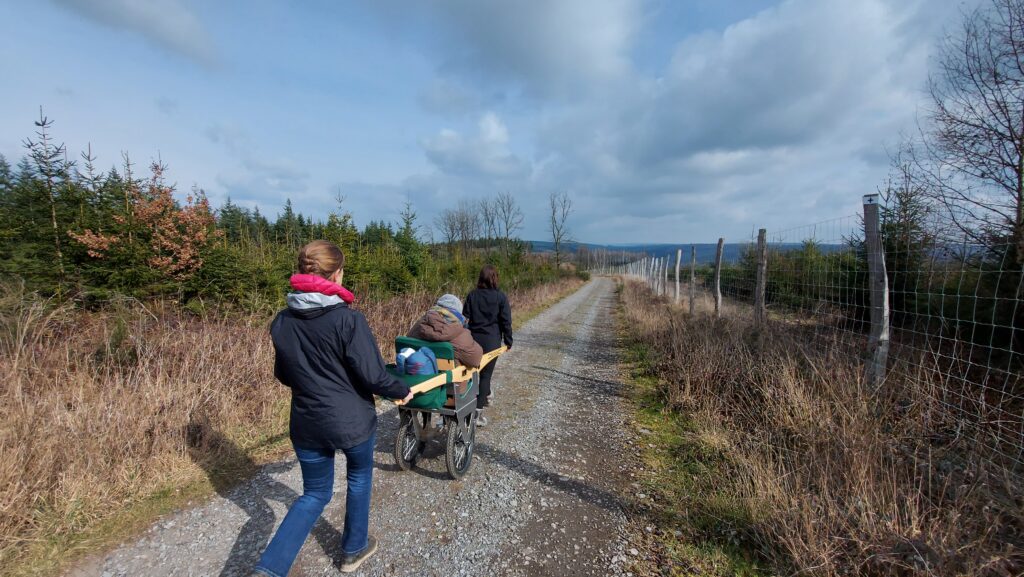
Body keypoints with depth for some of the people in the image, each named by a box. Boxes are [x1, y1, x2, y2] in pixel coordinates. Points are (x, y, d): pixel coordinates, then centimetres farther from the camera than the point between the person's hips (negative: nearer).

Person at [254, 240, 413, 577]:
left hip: (306, 424, 4)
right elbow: (373, 376, -20)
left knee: (315, 494, 23)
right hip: (352, 421, -4)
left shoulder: (281, 322, -4)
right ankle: (354, 549, 42)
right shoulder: (348, 319, -21)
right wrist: (402, 392, -2)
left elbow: (283, 375, 9)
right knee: (359, 478, 24)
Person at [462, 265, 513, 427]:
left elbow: (465, 318, 2)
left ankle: (485, 395, 45)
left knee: (481, 370, 23)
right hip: (491, 340, -3)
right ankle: (478, 412, -2)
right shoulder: (500, 297, -9)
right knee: (486, 373, 2)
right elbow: (506, 321, -6)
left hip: (473, 338, 3)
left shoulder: (472, 295, -1)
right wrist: (508, 340, 4)